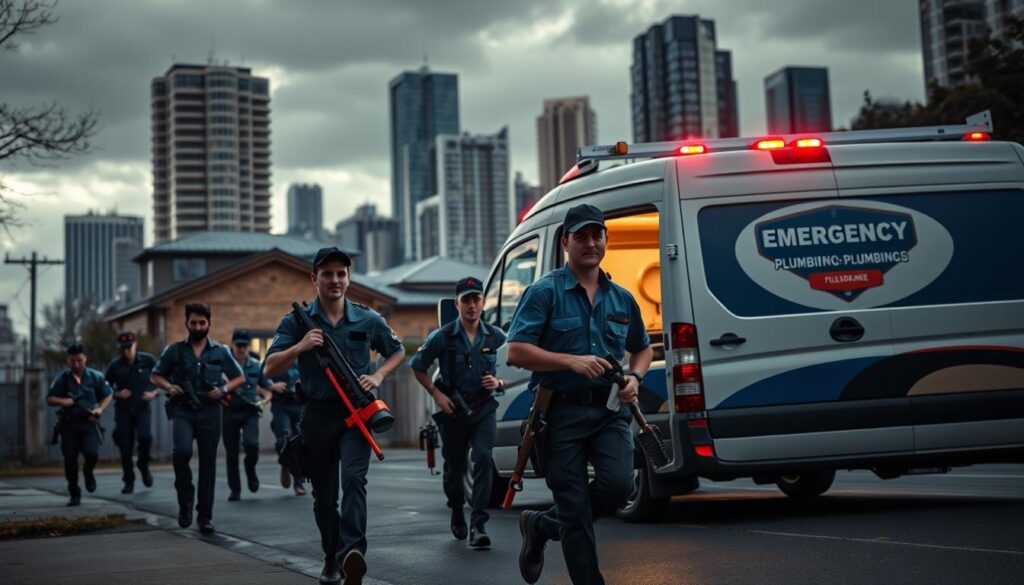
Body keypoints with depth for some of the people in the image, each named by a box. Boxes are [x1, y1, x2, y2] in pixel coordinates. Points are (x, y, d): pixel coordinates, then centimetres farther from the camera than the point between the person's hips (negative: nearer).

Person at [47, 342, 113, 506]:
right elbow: (49, 399, 7)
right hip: (69, 424, 1)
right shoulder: (62, 379, 2)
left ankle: (88, 472, 17)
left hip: (89, 422, -1)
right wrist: (62, 401, -14)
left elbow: (108, 395, 11)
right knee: (70, 460, 1)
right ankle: (74, 494, 15)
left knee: (92, 453, -19)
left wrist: (100, 409, -7)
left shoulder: (95, 377, 2)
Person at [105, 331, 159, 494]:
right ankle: (129, 481, 13)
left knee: (145, 437, -22)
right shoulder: (115, 366, -1)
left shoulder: (148, 361, -4)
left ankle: (143, 466, 7)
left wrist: (154, 393, -12)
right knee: (125, 446, -1)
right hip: (123, 410, 1)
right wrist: (117, 394, -10)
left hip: (142, 408, -1)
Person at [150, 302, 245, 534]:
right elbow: (155, 376, 16)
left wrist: (224, 389, -4)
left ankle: (205, 516, 12)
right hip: (182, 410, -1)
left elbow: (239, 378, 15)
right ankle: (185, 500, -4)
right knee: (182, 451, -26)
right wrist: (169, 387, -5)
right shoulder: (174, 350, 8)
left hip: (209, 411, 1)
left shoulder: (220, 352, 9)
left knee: (208, 463, 2)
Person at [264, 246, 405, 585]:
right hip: (317, 415, 1)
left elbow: (397, 352, 20)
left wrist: (377, 377, 1)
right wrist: (300, 347, -21)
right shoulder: (297, 322, 2)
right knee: (323, 494, 10)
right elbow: (269, 369, -4)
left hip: (356, 413, -1)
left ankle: (352, 554, -35)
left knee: (354, 479, -22)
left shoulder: (368, 321, 5)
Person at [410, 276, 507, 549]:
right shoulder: (442, 337, -6)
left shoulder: (496, 337, 1)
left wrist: (498, 383, -7)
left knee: (483, 458, -19)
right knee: (454, 467, 11)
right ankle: (457, 514, 40)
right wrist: (436, 393, -5)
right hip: (453, 411, 0)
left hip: (484, 409, 0)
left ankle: (478, 525, -21)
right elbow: (417, 367, 5)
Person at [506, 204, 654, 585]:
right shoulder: (545, 292, -2)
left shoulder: (622, 298, 13)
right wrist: (572, 361, -18)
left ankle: (543, 526, 11)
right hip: (562, 412, -4)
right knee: (575, 511, -2)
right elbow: (516, 352, -9)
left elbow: (642, 348, 27)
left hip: (609, 410, 4)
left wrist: (634, 378, 5)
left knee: (618, 485, -16)